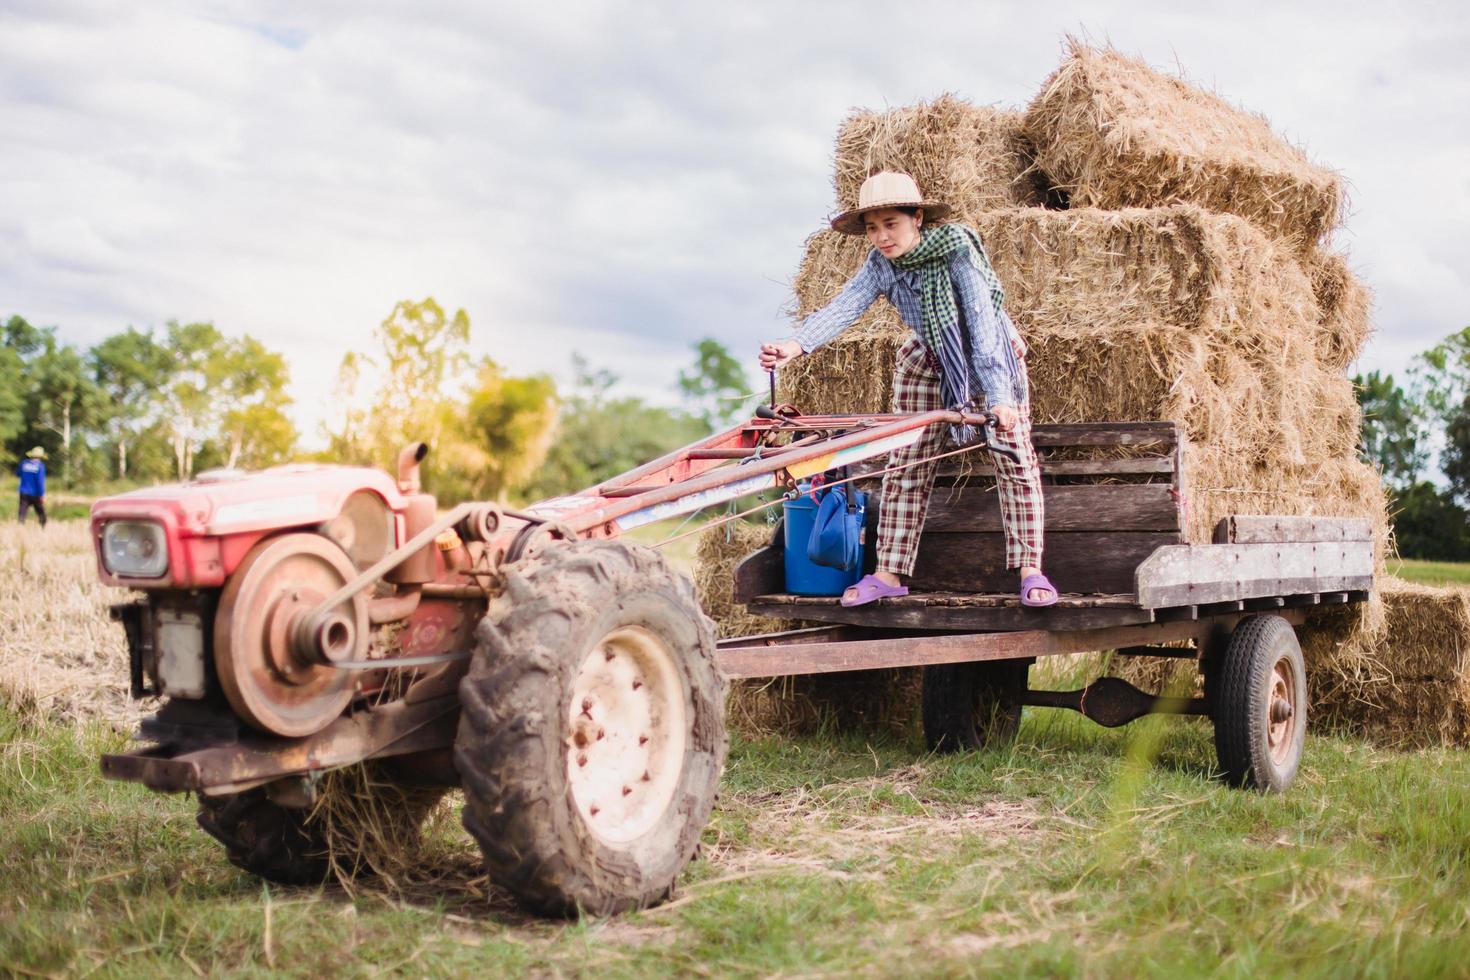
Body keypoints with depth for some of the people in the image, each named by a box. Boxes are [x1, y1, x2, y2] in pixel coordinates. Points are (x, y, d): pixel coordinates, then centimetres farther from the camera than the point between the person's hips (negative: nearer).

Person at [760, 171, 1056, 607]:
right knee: (905, 465, 2)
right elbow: (843, 307, -32)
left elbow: (981, 323, -35)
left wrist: (998, 396, -43)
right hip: (927, 360, 4)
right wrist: (795, 345, -50)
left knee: (1014, 459, -7)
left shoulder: (957, 252, -30)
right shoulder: (881, 265, -18)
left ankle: (1030, 569, 0)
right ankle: (889, 572, 8)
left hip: (990, 355, -4)